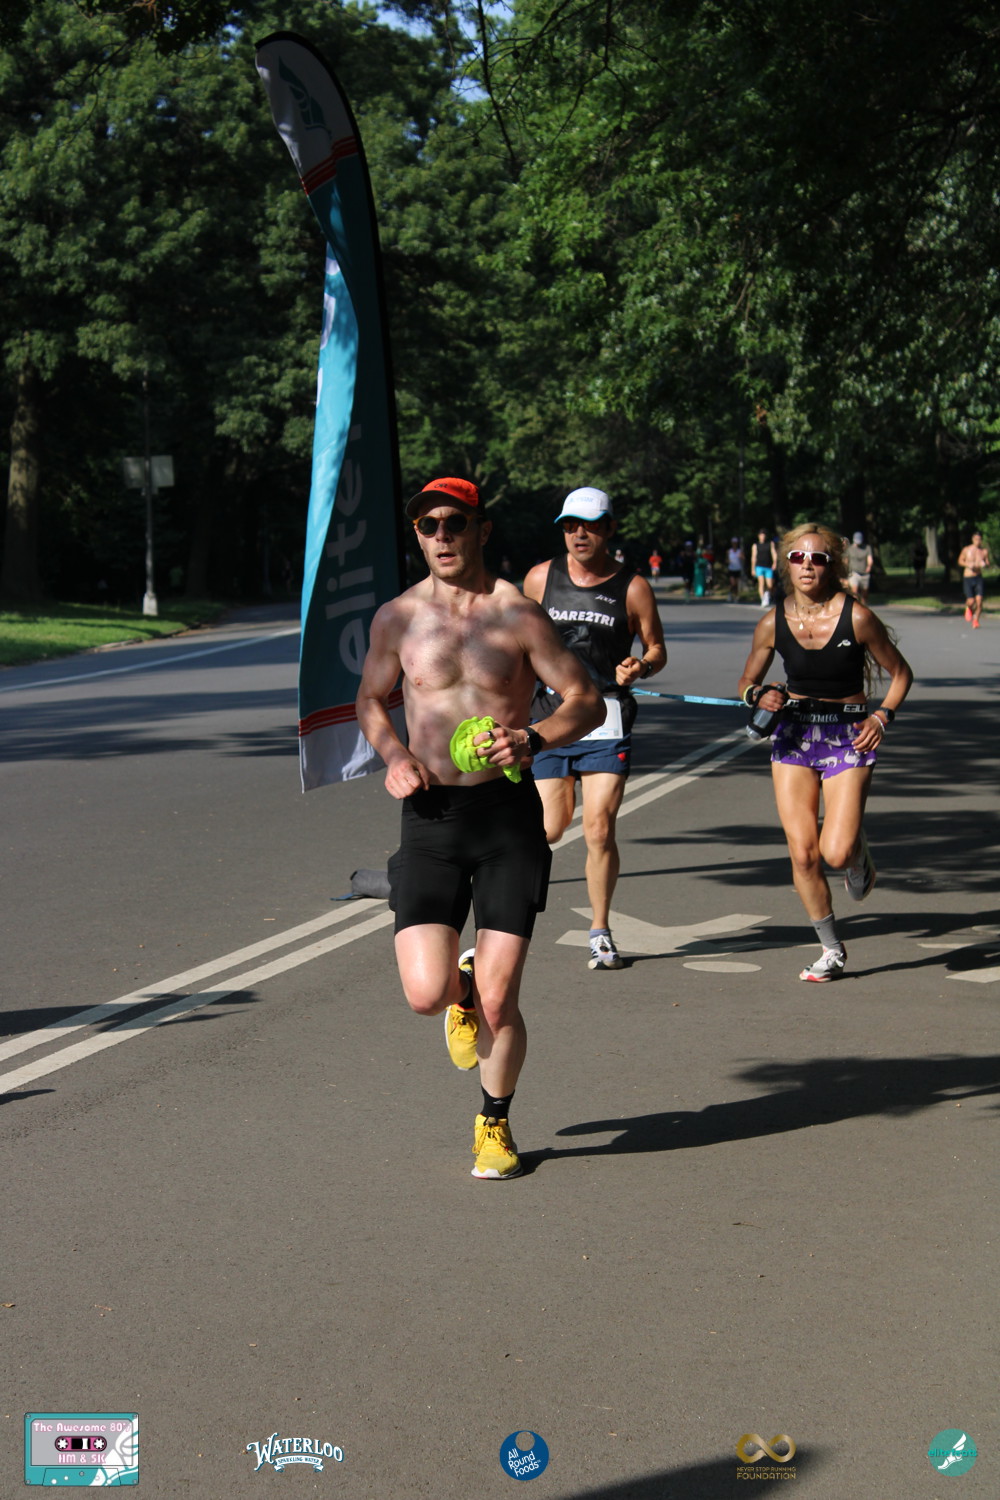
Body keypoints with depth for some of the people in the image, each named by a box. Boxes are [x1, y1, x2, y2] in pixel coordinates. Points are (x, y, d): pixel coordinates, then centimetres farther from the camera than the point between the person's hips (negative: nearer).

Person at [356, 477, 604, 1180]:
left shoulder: (518, 614, -3)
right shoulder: (397, 618, 4)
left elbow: (587, 700, 1)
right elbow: (371, 699, 20)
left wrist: (533, 740, -18)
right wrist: (394, 756, -1)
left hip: (508, 811, -2)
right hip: (430, 813, 2)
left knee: (498, 1000, -2)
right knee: (425, 994, -10)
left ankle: (495, 1123, 25)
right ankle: (462, 988, 29)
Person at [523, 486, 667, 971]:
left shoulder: (632, 588, 0)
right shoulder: (541, 578, 4)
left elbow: (656, 648, 8)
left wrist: (639, 667, -13)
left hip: (606, 717, -1)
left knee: (599, 830, -6)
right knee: (551, 829, -3)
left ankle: (600, 931, 10)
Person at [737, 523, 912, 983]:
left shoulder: (857, 617, -11)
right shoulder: (772, 623, -3)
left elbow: (900, 674, 1)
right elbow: (747, 681, 11)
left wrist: (882, 716, -13)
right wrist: (759, 695, -11)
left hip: (849, 738, -3)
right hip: (793, 737, 3)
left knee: (836, 852, -16)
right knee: (802, 853, -3)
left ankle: (859, 851, 24)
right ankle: (831, 950, 17)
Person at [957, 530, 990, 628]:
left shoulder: (984, 551, 2)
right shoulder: (966, 550, -1)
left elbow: (988, 564, 9)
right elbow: (960, 561, 10)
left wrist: (984, 564, -16)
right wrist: (968, 564, -11)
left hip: (978, 578, 1)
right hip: (967, 578, -1)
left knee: (979, 600, -11)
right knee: (971, 601, -9)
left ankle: (975, 621, 9)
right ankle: (969, 609, 30)